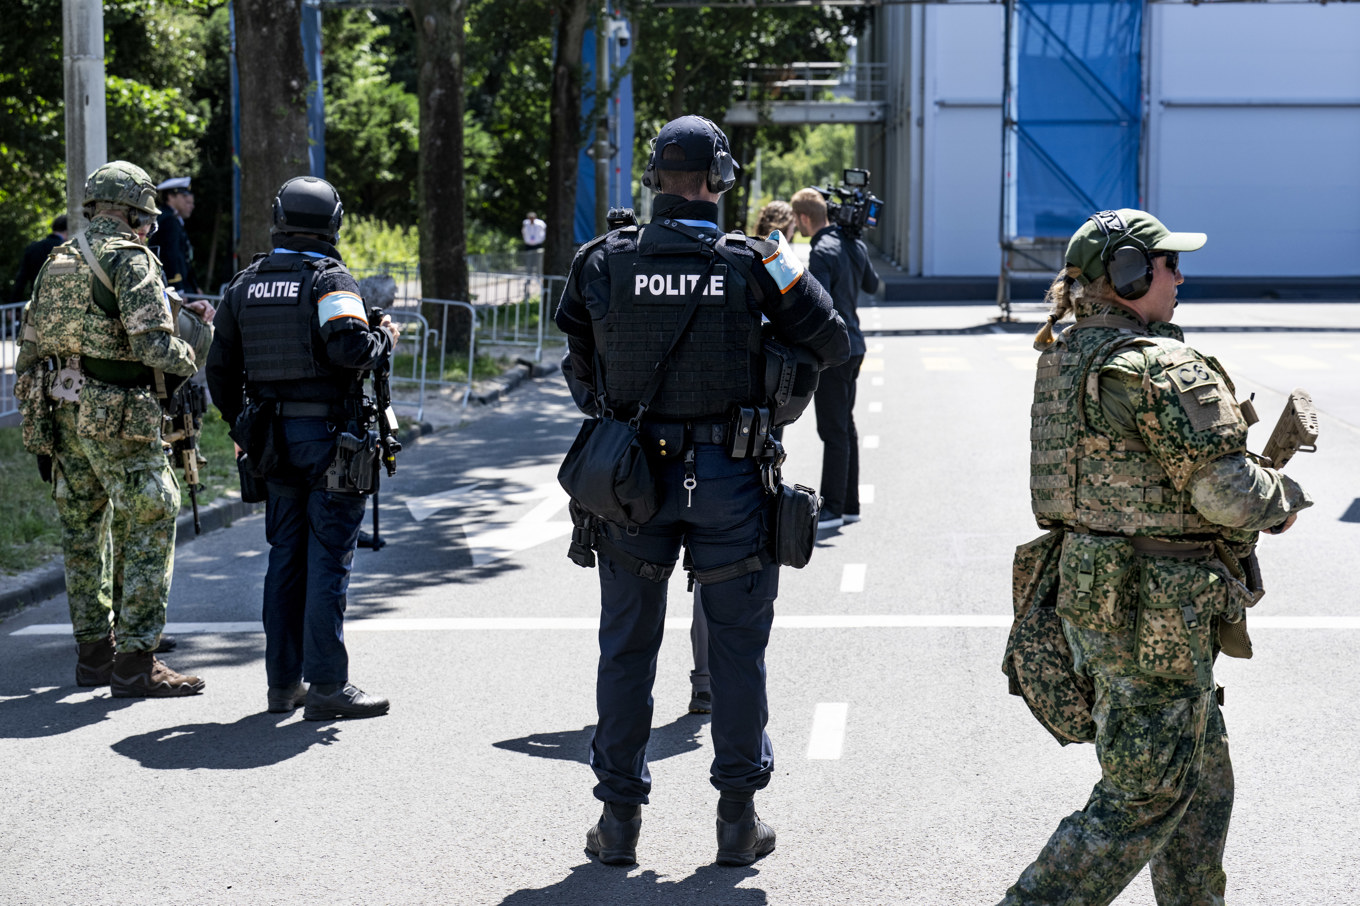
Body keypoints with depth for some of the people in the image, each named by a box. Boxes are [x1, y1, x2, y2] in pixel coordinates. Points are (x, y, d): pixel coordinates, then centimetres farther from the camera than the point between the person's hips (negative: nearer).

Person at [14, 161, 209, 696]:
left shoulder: (57, 262, 15)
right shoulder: (130, 259, -10)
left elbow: (31, 347, 17)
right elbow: (154, 345, -19)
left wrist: (37, 420, 22)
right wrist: (194, 356, 1)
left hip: (62, 411, 8)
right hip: (117, 415, -8)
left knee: (83, 531, 14)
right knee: (146, 530, -4)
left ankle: (93, 652, 21)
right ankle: (135, 662, -7)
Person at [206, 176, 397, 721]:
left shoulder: (244, 284, 11)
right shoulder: (329, 279, -8)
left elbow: (221, 368, 15)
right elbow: (349, 347, -24)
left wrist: (241, 429, 25)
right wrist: (385, 340, -3)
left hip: (274, 435, 6)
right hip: (329, 433, -6)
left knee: (285, 558, 13)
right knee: (329, 559, -4)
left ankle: (282, 682, 16)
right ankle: (326, 685, -4)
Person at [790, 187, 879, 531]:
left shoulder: (822, 252, -18)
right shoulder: (854, 244, 9)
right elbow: (873, 285, 24)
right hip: (853, 346, 9)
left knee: (833, 430, -5)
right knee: (845, 426, 14)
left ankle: (832, 508, -2)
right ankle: (849, 504, 19)